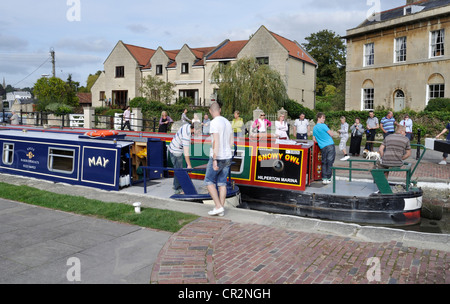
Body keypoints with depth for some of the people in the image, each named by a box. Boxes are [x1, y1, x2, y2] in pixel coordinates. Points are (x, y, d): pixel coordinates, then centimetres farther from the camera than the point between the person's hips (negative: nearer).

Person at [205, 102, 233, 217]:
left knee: (209, 181, 6)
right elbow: (231, 142, 16)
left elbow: (216, 141, -22)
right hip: (228, 157, 7)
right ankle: (221, 209, 14)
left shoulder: (214, 122, -14)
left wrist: (214, 160, -22)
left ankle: (218, 206, 1)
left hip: (217, 157, -7)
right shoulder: (227, 122, 11)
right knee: (222, 183, 11)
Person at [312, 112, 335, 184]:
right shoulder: (323, 126, -7)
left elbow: (314, 139, 19)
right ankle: (328, 178, 3)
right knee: (330, 162, 1)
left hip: (322, 147, 6)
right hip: (330, 145, -6)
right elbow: (331, 134, -4)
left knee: (324, 163, 10)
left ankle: (324, 178, 6)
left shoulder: (314, 128, 14)